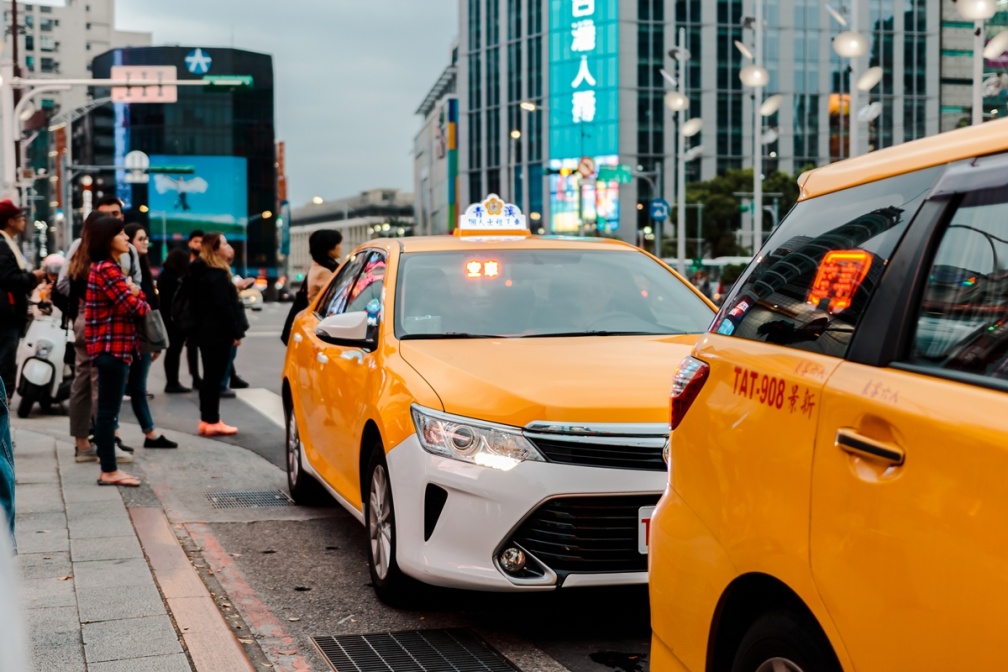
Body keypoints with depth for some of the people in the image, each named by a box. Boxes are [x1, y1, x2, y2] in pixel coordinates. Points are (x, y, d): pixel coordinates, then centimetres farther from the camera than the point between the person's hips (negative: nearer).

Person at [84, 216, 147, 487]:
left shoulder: (111, 268, 19)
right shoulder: (106, 269, -14)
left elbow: (136, 297, 14)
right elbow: (133, 306, -19)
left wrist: (136, 292, -9)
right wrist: (144, 305, 4)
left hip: (116, 347, 10)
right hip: (112, 347, -10)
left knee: (109, 411, 11)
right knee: (108, 411, -6)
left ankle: (109, 468, 16)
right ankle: (109, 471, -3)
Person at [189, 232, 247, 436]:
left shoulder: (202, 272, 14)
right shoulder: (217, 275, -16)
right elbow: (223, 306, -20)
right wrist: (236, 332, -16)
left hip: (207, 331, 9)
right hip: (218, 332, -9)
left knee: (210, 376, 12)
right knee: (214, 376, -5)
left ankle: (208, 420, 17)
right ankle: (211, 421, -1)